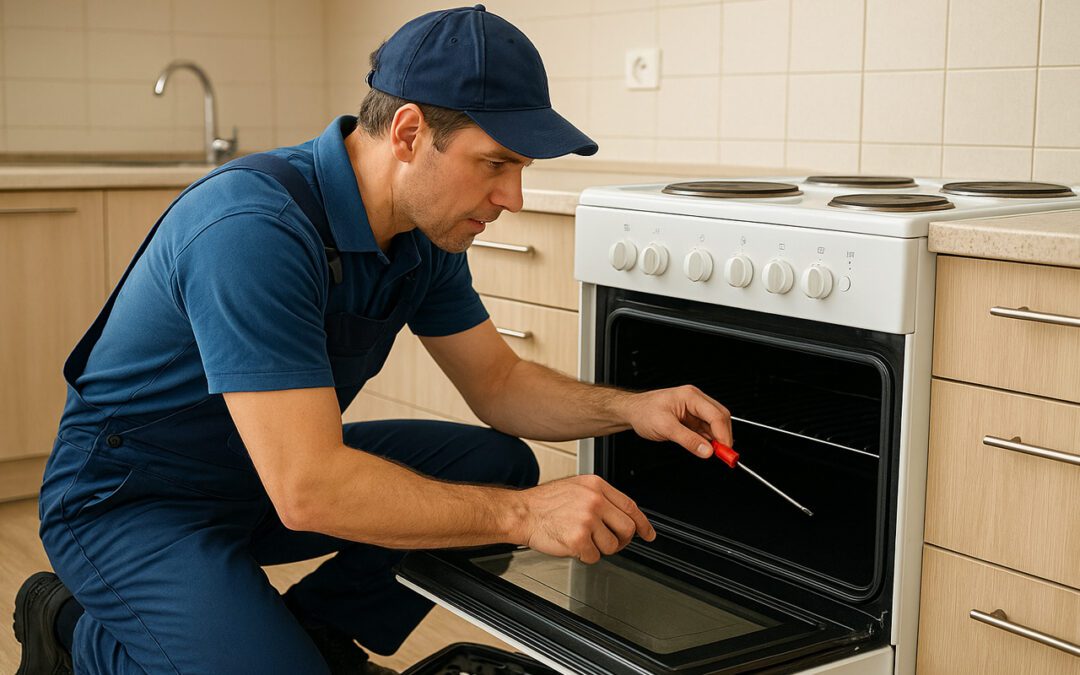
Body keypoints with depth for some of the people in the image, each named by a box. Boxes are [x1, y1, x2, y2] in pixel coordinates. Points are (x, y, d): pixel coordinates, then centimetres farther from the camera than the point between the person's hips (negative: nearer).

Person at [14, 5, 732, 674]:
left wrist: (628, 409, -12)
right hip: (133, 504, -8)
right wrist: (520, 515, -34)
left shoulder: (424, 234, -5)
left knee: (499, 466, -2)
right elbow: (306, 491, -36)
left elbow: (498, 383, 6)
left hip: (284, 466, 8)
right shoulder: (253, 228, -33)